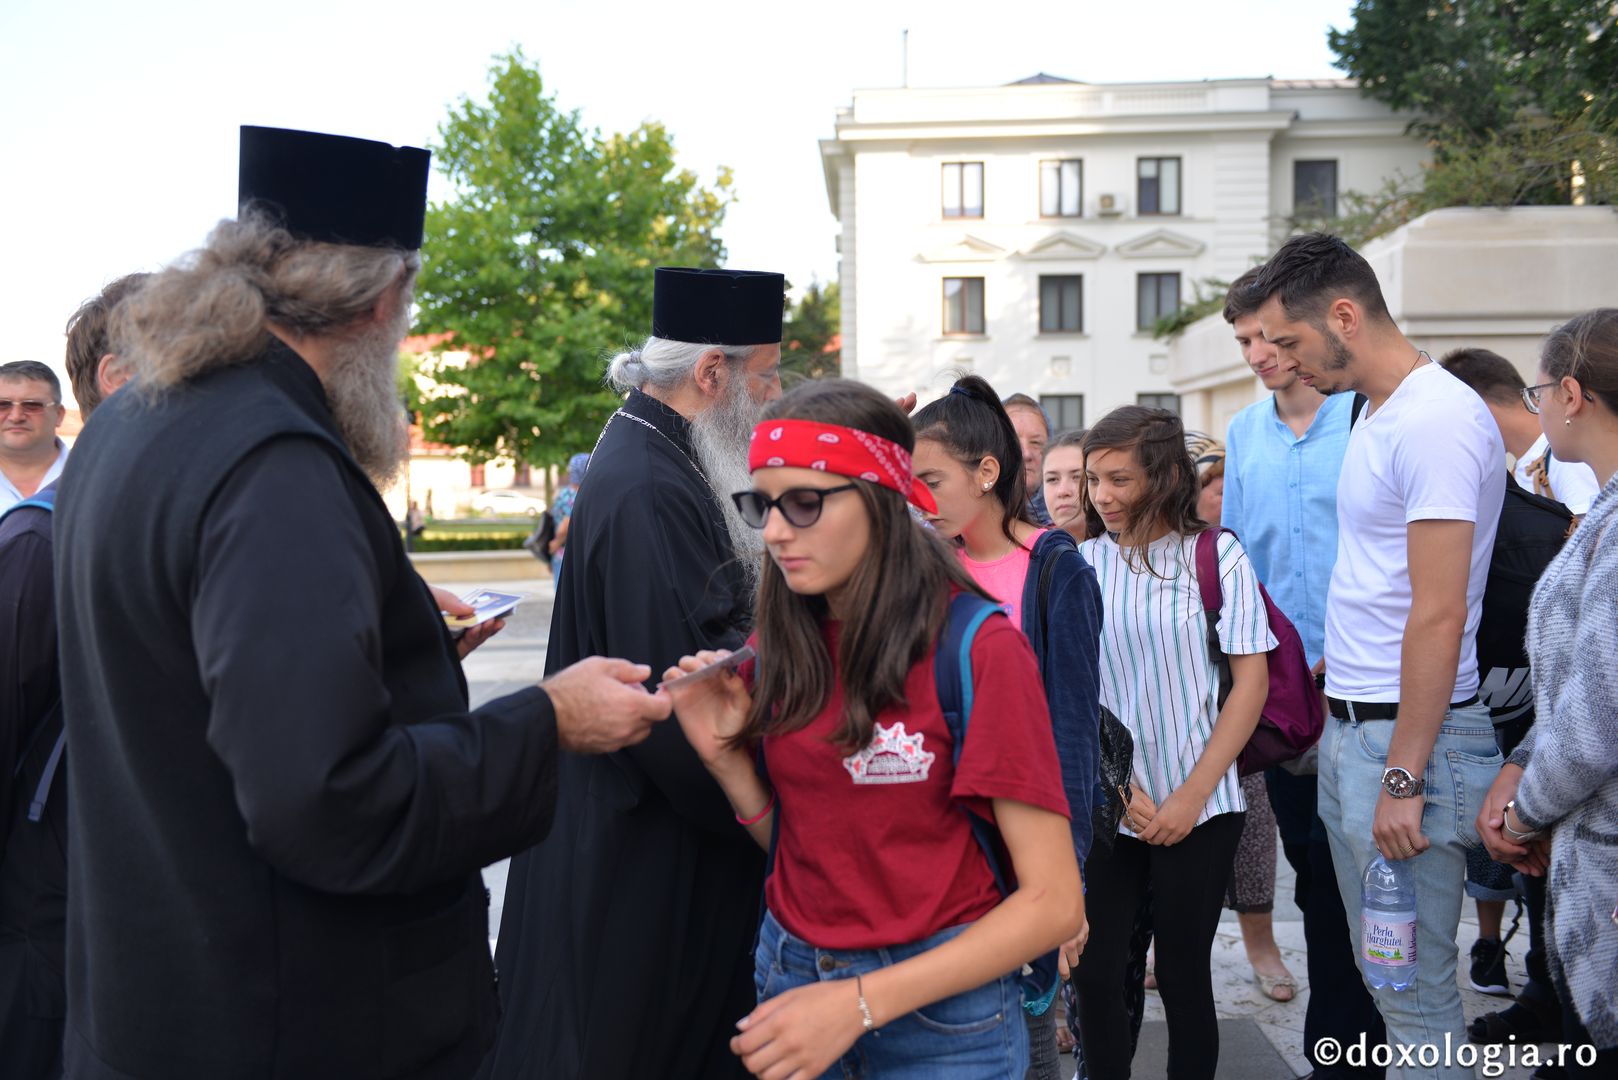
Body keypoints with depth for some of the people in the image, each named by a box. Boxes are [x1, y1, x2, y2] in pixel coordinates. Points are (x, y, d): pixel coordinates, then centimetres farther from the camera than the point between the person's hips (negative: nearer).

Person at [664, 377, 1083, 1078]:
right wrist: (725, 757, -10)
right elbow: (795, 844, 7)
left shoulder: (977, 648, -16)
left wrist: (861, 1004, -22)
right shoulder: (779, 648, -1)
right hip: (790, 976, 5)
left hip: (940, 999, -4)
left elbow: (1053, 901, -17)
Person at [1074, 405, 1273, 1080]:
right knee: (1095, 973, 3)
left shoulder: (1215, 555, -3)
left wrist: (1193, 794, -8)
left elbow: (1252, 679, -4)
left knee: (1183, 974, 5)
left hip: (1196, 807, -2)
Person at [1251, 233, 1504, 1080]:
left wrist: (1403, 775, -20)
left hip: (1403, 737, -10)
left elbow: (1439, 614, -21)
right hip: (1348, 728, 10)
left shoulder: (1437, 420, -17)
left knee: (1417, 994, 0)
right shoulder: (1377, 414, 13)